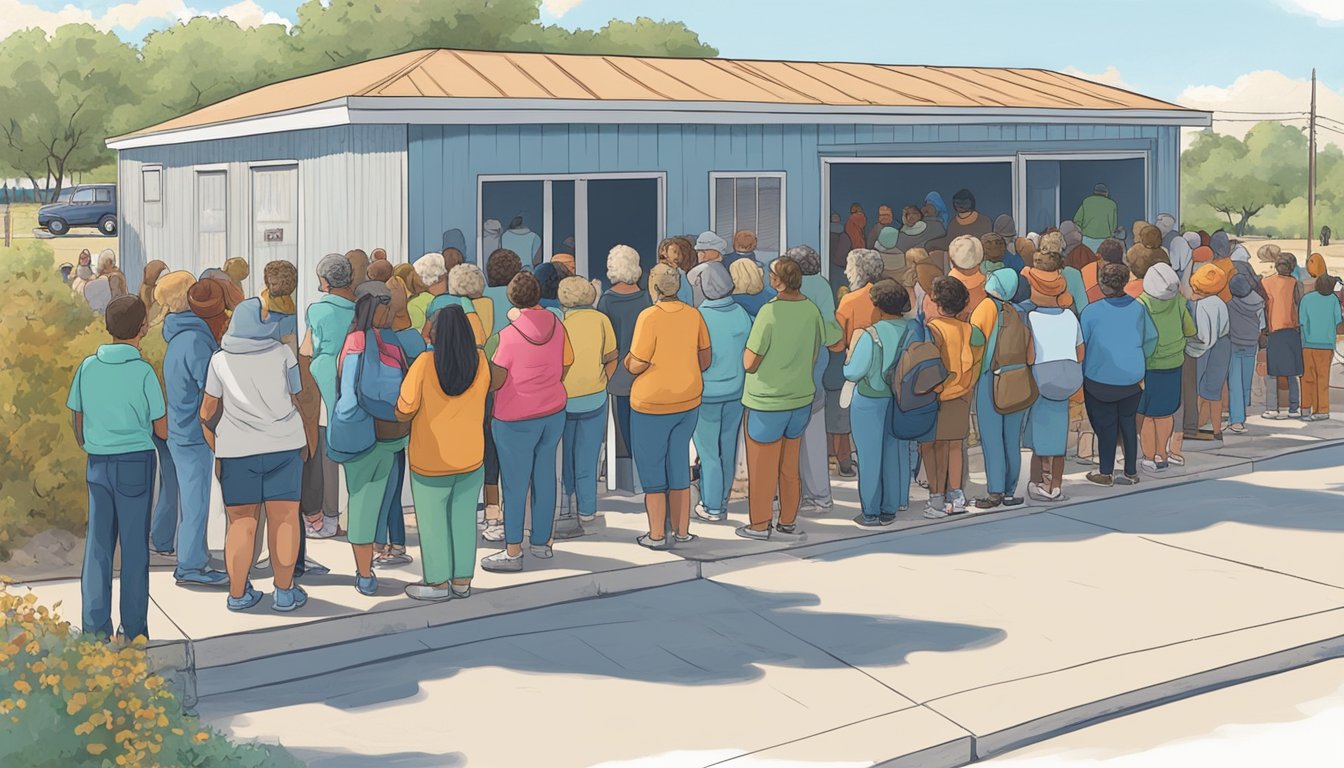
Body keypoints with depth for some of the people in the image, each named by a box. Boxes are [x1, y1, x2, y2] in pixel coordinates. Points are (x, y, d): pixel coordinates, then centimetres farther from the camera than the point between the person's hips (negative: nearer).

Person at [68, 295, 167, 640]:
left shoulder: (88, 367, 0)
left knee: (98, 545, 10)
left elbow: (78, 424, 8)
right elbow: (162, 431, -5)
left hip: (98, 465, 4)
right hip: (136, 463, -4)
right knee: (134, 547, 4)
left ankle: (95, 627, 13)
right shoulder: (143, 372, -11)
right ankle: (133, 630, 9)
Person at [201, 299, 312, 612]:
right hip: (284, 444, -1)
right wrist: (310, 441, 19)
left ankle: (238, 594, 9)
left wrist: (215, 445, 24)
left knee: (241, 521, 5)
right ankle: (284, 592, 5)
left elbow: (207, 412, 9)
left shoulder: (220, 360, 6)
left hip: (237, 448, 1)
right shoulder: (282, 354, 3)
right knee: (284, 517, 2)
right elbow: (301, 401, 6)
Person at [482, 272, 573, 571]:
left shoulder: (509, 335, -19)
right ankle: (543, 542, 24)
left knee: (515, 484, 1)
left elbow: (495, 381, -16)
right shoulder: (555, 323, -3)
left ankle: (513, 552, 6)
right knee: (545, 477, 14)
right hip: (554, 412, 5)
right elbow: (567, 362, 8)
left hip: (516, 419, -5)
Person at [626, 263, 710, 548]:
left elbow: (637, 365, -18)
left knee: (651, 468, 8)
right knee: (679, 465, 17)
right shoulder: (693, 315, -3)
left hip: (652, 405, -5)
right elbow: (704, 359, 6)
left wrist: (627, 362, 4)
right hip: (688, 402, 5)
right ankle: (682, 531, 23)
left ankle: (657, 535, 13)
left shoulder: (649, 317, -19)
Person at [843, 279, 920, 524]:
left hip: (870, 403, -5)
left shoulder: (870, 335, -23)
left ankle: (871, 512, 14)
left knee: (870, 456, 6)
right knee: (897, 451, 17)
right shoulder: (915, 329, -7)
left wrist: (854, 342, -3)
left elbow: (852, 373, -18)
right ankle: (891, 507, 26)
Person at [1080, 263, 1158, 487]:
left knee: (1105, 424, 9)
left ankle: (1106, 473, 17)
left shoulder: (1091, 312, -15)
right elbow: (1151, 338, 8)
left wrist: (1080, 374, 8)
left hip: (1100, 379, -3)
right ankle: (1131, 472, 23)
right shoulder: (1138, 308, -5)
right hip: (1132, 378, 3)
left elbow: (1080, 346, -6)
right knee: (1128, 421, 17)